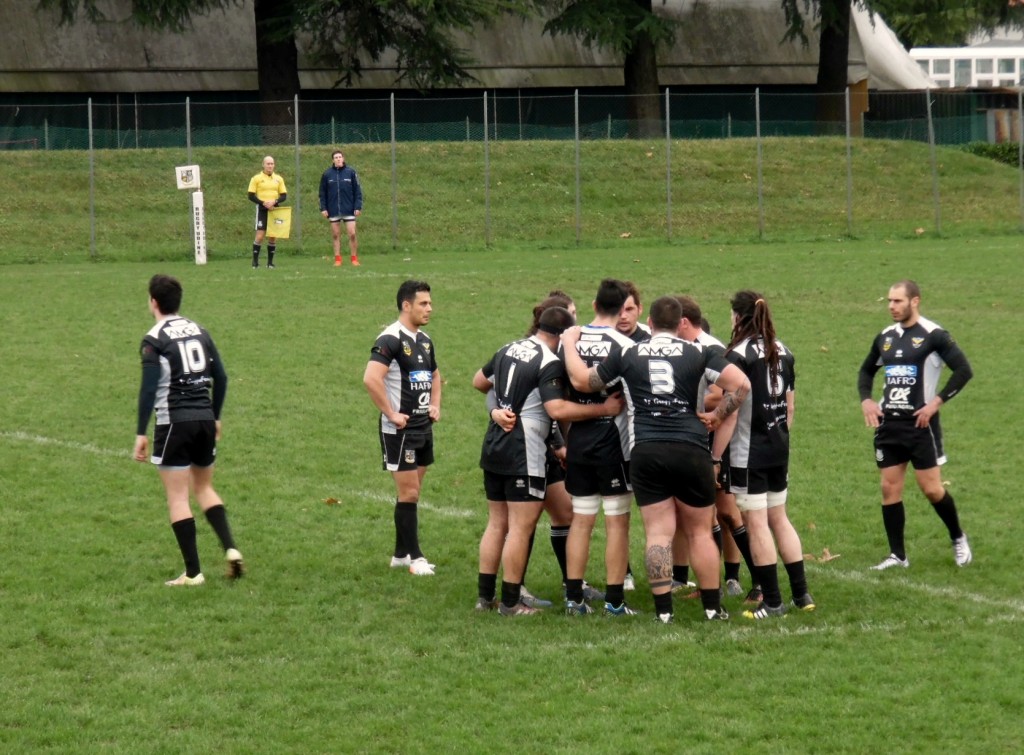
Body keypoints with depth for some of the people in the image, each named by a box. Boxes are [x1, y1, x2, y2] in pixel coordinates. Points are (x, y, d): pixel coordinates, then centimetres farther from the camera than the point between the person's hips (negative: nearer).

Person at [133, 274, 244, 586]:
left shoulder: (155, 340, -8)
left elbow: (148, 388, -15)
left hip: (174, 422, -6)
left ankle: (192, 573, 1)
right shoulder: (199, 331, 10)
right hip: (205, 419, 6)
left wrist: (141, 434, -12)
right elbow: (221, 378, 12)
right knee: (204, 488, 22)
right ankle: (230, 548, 4)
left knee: (178, 498, 1)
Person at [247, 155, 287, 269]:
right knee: (260, 236, -11)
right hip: (262, 209, -3)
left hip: (275, 210, 3)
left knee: (273, 237, 3)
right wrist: (263, 203, -16)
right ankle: (255, 262, -4)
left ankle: (270, 262, 11)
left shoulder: (278, 179, 9)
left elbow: (284, 196, 8)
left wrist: (274, 202, -12)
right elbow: (251, 196, -3)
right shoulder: (256, 178, -1)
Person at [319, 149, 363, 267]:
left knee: (352, 234, -4)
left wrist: (358, 207, -6)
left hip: (349, 210, -1)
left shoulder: (350, 172, 0)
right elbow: (322, 193, 5)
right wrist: (323, 208, -2)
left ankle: (354, 259, 6)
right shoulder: (327, 174, 2)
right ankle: (337, 259, 10)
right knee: (335, 235, 4)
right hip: (333, 211, 1)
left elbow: (357, 191, 1)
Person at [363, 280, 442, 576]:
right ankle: (414, 557, 3)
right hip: (400, 430, -9)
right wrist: (391, 414, -23)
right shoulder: (391, 339, -17)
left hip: (424, 427, 9)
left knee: (412, 493, 13)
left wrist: (435, 405, 15)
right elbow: (371, 378, -29)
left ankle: (401, 554, 21)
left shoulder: (424, 340, 12)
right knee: (409, 493, -5)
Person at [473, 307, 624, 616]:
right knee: (521, 529, -1)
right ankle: (510, 602, 0)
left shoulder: (508, 350, 9)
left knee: (496, 524, 16)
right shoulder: (550, 363, -15)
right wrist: (605, 409, -22)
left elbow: (479, 381, 25)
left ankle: (485, 596, 18)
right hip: (524, 454, -8)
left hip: (493, 448, 8)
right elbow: (557, 409, -26)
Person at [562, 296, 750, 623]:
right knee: (700, 532, 10)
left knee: (658, 533, 2)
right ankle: (713, 608, 13)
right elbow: (740, 384, -6)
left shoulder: (627, 354, 5)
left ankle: (663, 610, -2)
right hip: (691, 451, 0)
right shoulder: (698, 353, 3)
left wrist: (569, 344, 26)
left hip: (645, 452, 0)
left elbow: (582, 381, 12)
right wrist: (718, 416, 6)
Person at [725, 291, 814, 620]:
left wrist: (716, 455, -10)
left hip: (748, 452, -7)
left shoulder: (739, 354, -14)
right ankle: (801, 593, 17)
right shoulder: (783, 352, 8)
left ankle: (772, 602, 1)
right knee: (779, 519, 16)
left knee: (756, 524, -1)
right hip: (779, 450, 7)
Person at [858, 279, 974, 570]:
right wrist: (866, 399, 7)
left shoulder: (933, 335, -9)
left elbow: (963, 370, -13)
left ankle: (958, 539, 20)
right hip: (888, 424, 6)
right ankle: (897, 555, 10)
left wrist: (937, 402, -18)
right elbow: (866, 371, 25)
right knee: (890, 488, 3)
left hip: (920, 423, -6)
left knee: (931, 489, -3)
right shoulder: (885, 337, 10)